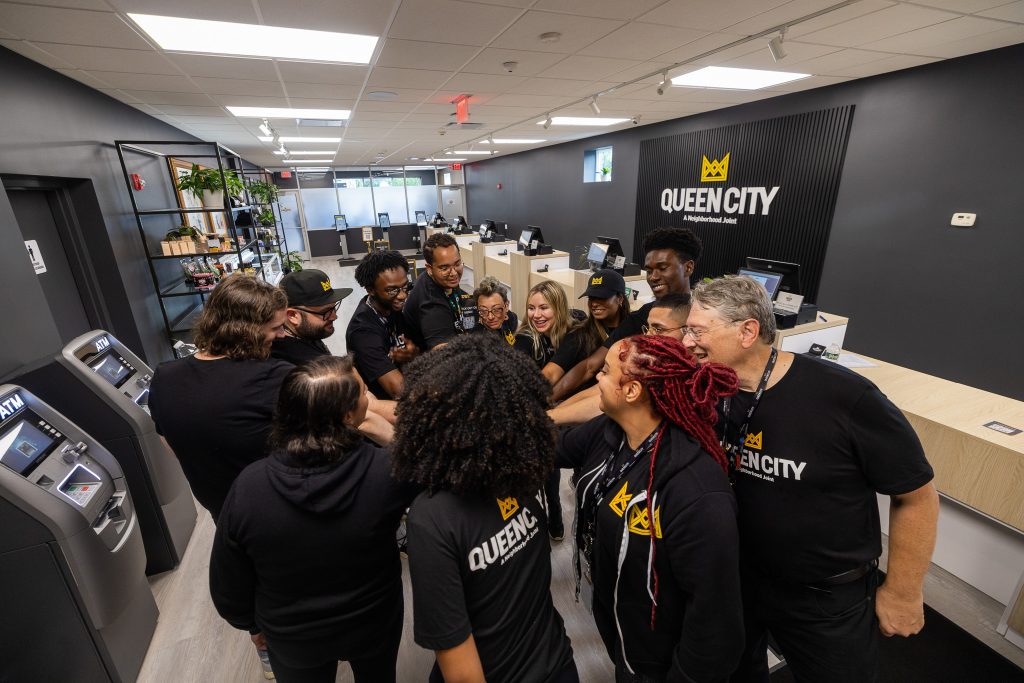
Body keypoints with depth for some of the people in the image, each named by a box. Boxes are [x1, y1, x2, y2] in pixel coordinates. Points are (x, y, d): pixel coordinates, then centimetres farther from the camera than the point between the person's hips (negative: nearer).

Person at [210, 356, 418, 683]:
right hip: (374, 623, -1)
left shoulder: (249, 487, -28)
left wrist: (251, 624, 7)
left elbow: (228, 582, -11)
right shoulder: (386, 470, -36)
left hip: (292, 636, 1)